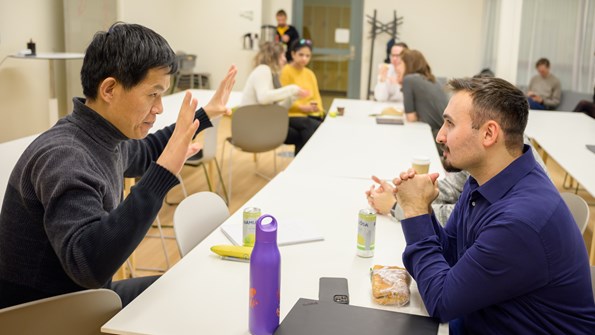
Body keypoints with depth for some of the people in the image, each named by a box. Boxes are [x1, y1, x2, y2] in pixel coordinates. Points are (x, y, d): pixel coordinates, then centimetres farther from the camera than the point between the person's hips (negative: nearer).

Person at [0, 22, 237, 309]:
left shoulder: (104, 138, -3)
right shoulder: (64, 156, -29)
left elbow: (142, 153, 22)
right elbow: (88, 266, -42)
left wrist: (205, 114, 24)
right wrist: (164, 172, -43)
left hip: (84, 296, 8)